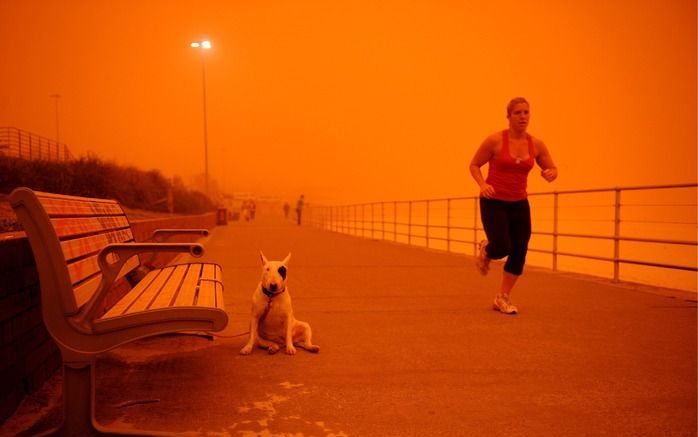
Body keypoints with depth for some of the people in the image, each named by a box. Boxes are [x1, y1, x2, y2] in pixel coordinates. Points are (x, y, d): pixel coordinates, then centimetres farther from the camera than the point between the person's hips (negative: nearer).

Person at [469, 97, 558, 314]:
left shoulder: (536, 145, 0)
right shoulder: (495, 140, -11)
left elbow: (552, 168, 12)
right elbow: (474, 165, -2)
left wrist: (550, 174, -13)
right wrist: (483, 185, -20)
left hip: (519, 204, 4)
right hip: (493, 202, -4)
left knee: (519, 253, 1)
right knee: (502, 247, -19)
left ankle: (503, 298, 19)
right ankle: (485, 250, 21)